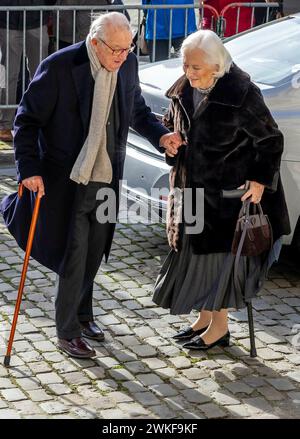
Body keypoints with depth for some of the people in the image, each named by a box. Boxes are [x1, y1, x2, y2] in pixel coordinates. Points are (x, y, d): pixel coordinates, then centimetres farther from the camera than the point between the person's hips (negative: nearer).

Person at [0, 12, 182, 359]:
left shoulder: (128, 64, -1)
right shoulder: (59, 67, -18)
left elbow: (136, 110, 16)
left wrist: (160, 135, -2)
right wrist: (29, 169, -17)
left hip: (106, 178, 5)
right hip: (66, 180, -5)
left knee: (93, 254, 16)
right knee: (74, 256, -2)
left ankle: (82, 314, 37)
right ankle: (67, 333, 12)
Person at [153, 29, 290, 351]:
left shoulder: (241, 93, -19)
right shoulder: (183, 90, 1)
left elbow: (270, 140, -12)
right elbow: (170, 125, 19)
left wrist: (260, 180, -19)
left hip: (229, 192, -7)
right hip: (194, 188, 7)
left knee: (220, 254, 0)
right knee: (196, 251, 14)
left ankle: (219, 327, 14)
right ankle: (204, 319, 29)